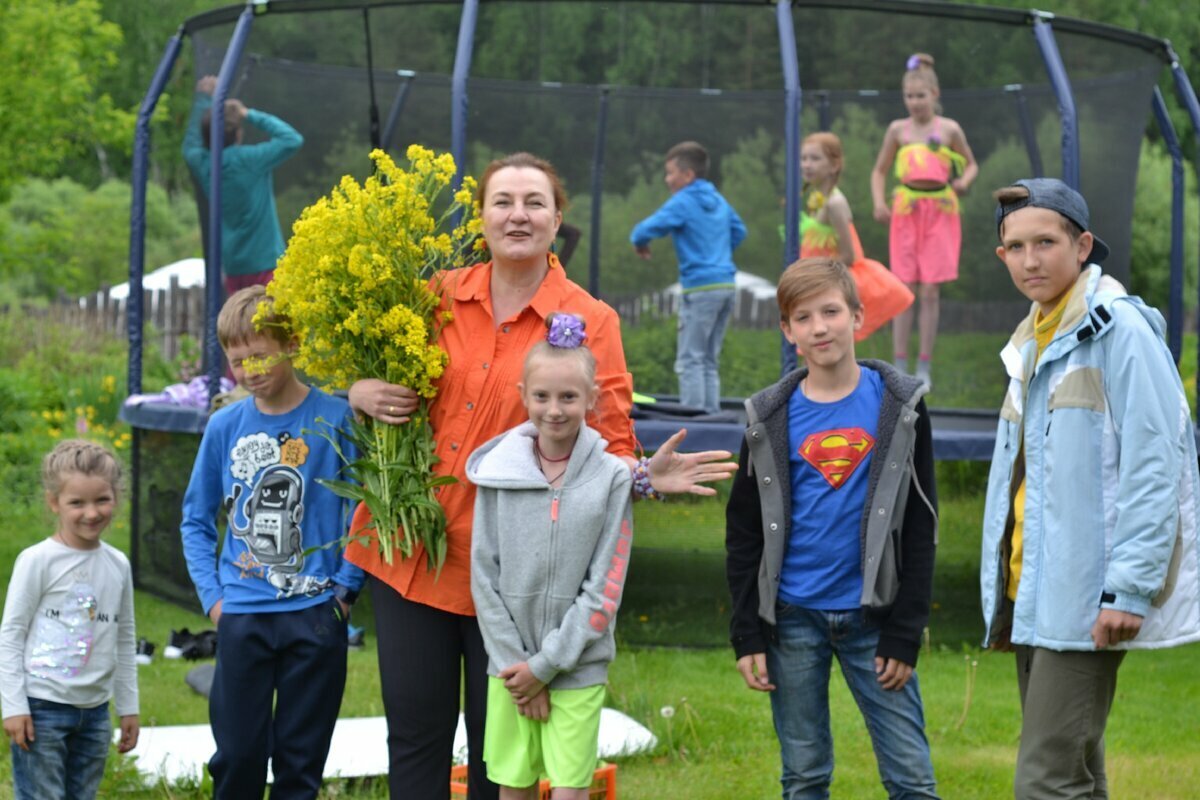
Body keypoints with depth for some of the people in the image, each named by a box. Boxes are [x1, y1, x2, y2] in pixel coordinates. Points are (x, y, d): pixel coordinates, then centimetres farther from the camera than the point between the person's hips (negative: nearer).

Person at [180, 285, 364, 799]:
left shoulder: (335, 419, -5)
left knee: (300, 758, 7)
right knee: (236, 754, 4)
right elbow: (196, 519, 13)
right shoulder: (224, 427, 4)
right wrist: (212, 595, 3)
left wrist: (345, 588, -8)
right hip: (241, 618, 2)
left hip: (315, 615, -2)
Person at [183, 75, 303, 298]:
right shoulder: (249, 160, -15)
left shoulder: (201, 164, 2)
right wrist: (251, 115, -6)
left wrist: (204, 98, 29)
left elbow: (191, 143, 25)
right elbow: (292, 140, -11)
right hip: (265, 263, -6)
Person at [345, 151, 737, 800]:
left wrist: (644, 475, -25)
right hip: (409, 552, 2)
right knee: (415, 734, 8)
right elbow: (370, 377, 17)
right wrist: (364, 395, -7)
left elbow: (607, 446, -3)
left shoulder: (589, 323, -2)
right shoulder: (438, 298, 4)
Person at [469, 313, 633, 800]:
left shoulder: (611, 477, -4)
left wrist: (545, 665, -8)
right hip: (510, 667, 2)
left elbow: (604, 587, -6)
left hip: (578, 668, -2)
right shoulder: (498, 471, 0)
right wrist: (514, 661, -5)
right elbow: (484, 575, 2)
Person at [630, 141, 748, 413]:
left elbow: (648, 228, -15)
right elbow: (739, 230, 27)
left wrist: (639, 243, 5)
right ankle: (711, 415, 12)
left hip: (700, 287, -7)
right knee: (710, 360, 13)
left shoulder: (682, 203, -8)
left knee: (690, 359, -5)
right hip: (726, 283, 8)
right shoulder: (718, 201, 14)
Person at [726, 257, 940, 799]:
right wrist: (747, 634, -1)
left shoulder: (899, 405, 1)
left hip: (872, 614, -1)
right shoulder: (770, 418, 3)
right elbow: (744, 535, 7)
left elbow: (920, 528, 0)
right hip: (794, 617, 1)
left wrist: (905, 632, -5)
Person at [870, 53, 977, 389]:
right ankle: (900, 366, 3)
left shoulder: (949, 129, 2)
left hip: (939, 211, -1)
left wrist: (964, 181, -7)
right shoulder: (898, 130, 5)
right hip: (906, 210, 1)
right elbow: (879, 170, 13)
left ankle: (924, 367, 3)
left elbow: (971, 164, 14)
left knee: (930, 291, -2)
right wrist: (879, 201, -3)